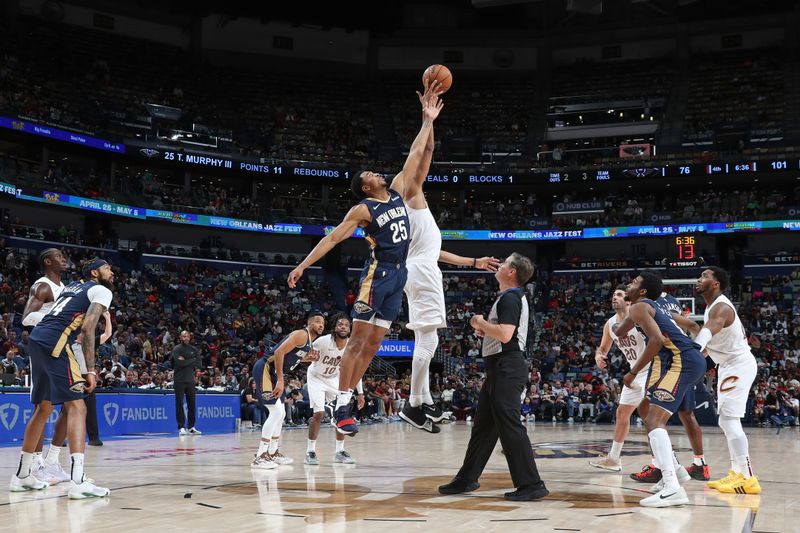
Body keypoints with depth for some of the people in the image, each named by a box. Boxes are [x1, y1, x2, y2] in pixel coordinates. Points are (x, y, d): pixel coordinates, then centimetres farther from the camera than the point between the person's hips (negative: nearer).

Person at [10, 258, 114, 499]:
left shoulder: (72, 286, 28)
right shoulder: (101, 291, 4)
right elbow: (87, 328, -10)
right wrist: (91, 370, -11)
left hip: (36, 338, 9)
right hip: (55, 343, -9)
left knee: (44, 409, 20)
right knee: (76, 407, -11)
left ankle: (22, 475, 28)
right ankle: (78, 481, -23)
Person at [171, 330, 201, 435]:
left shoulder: (194, 349, 11)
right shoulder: (176, 349, -3)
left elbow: (198, 364, 1)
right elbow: (179, 363, -17)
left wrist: (185, 361, -8)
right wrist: (192, 361, -9)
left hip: (190, 380, 4)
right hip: (179, 380, -4)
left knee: (192, 403, 5)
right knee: (179, 403, -3)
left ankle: (191, 427, 12)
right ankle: (181, 427, -1)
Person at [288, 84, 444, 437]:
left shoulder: (397, 191, 13)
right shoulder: (364, 209, -6)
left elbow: (415, 155, 16)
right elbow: (332, 238, -8)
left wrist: (428, 121, 15)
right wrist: (304, 265, -15)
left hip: (399, 275, 7)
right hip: (377, 273, -7)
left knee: (373, 344, 6)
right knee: (358, 339, -8)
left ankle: (348, 401, 10)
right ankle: (341, 407, -8)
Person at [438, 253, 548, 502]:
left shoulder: (510, 298, -13)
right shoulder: (512, 297, 20)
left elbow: (505, 334, -25)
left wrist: (480, 322, -10)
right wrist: (485, 329, 13)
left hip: (507, 367, -11)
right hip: (499, 367, 11)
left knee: (509, 425, -11)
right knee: (483, 424, 15)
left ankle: (531, 484, -9)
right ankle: (467, 478, 24)